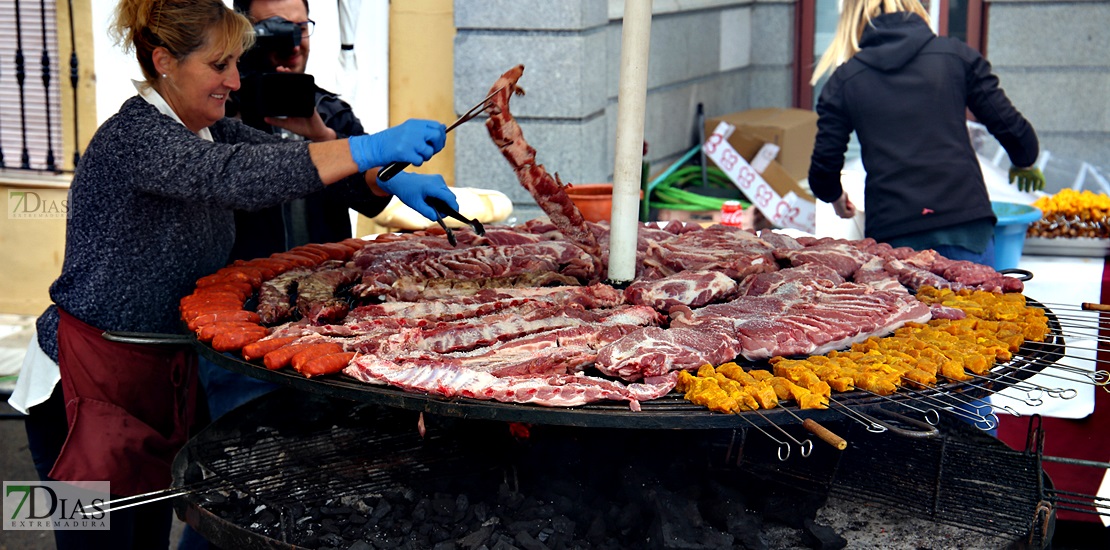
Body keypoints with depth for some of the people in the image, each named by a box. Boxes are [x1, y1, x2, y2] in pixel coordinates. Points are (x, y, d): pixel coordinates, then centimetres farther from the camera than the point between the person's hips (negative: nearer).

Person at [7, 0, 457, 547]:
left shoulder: (210, 131, 8)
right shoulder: (134, 136, -20)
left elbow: (300, 160, 4)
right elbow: (236, 176, -36)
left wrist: (390, 182, -14)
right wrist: (374, 148, -38)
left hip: (161, 375, 8)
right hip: (87, 381, -8)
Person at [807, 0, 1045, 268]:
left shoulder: (844, 79, 8)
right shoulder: (955, 55, 9)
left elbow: (824, 168, 7)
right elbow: (1010, 126, 7)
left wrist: (835, 196, 31)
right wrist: (1025, 164, 30)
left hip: (891, 229, 0)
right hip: (965, 219, 0)